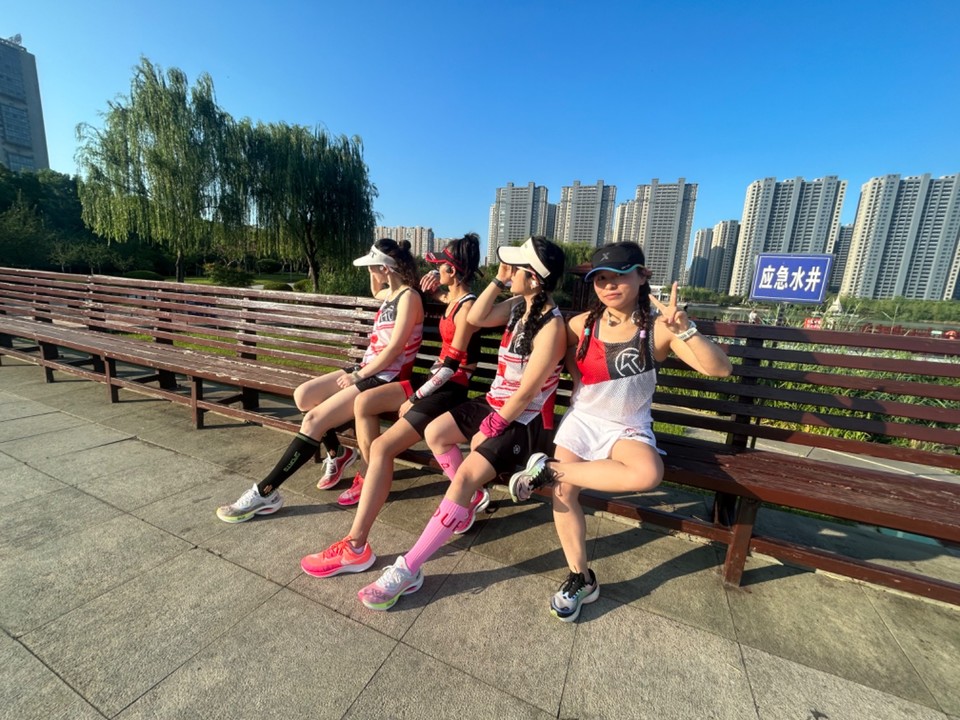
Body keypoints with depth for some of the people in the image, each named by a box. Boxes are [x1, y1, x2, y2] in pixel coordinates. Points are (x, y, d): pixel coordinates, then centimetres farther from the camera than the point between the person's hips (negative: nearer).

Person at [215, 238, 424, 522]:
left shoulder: (409, 297, -13)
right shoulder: (390, 294, 15)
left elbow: (394, 350, -20)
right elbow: (375, 292, 42)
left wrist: (358, 376, -12)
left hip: (386, 379, -9)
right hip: (368, 369, 9)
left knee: (314, 420, -18)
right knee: (302, 395, -3)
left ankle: (265, 493, -5)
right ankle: (337, 453, 11)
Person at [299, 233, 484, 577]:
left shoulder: (468, 308, -17)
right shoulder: (452, 296, 10)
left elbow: (452, 363, -21)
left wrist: (416, 398, -14)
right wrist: (432, 282, 12)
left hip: (450, 390, -10)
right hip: (436, 380, 10)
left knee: (382, 447, -20)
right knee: (363, 401, 2)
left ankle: (356, 547, -13)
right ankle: (373, 478, 14)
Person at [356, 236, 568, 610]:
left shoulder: (551, 326, -23)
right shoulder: (519, 305, 2)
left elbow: (526, 394, -23)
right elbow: (475, 318, 0)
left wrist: (488, 431, -14)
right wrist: (499, 279, -7)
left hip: (523, 419, -9)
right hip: (495, 402, 9)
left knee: (466, 476, -21)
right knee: (434, 433, 5)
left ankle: (408, 570, -11)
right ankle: (469, 500, 24)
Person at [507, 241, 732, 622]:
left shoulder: (659, 328, -12)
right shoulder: (581, 325, -5)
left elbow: (720, 368, -22)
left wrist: (685, 329, -34)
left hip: (628, 429, -2)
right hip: (581, 419, 3)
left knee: (648, 474, -33)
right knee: (564, 492, -9)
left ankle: (548, 468, -15)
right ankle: (581, 578, 14)